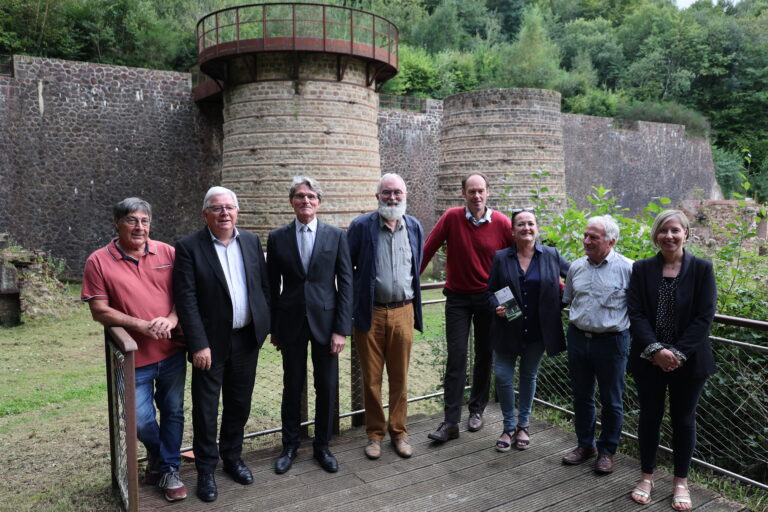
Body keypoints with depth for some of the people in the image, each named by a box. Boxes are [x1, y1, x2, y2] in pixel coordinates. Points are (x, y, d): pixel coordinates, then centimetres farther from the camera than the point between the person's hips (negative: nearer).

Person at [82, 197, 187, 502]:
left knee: (173, 412, 12)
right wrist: (142, 325, -17)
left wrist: (171, 320, -15)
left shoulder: (167, 253, 1)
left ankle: (168, 470, 32)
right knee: (141, 420, 4)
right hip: (135, 357, -2)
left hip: (172, 351, 2)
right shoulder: (99, 261, -4)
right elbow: (99, 311, -7)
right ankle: (158, 456, 36)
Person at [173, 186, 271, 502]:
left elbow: (264, 285, 8)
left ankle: (232, 458, 36)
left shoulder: (251, 241, 4)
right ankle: (206, 470, 26)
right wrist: (198, 345, -17)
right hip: (211, 342, -4)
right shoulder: (189, 247, -9)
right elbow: (186, 300, -13)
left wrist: (269, 325, 4)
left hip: (247, 339, 4)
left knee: (239, 404, 17)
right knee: (206, 409, 8)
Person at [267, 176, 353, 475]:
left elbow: (345, 283, -3)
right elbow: (272, 286, 6)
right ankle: (290, 446, 31)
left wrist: (342, 329, -8)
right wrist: (274, 328, 4)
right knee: (292, 387, 11)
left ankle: (322, 446, 29)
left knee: (327, 388, 8)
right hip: (291, 323, 1)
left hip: (325, 322, 0)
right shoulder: (277, 238, 2)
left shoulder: (336, 236, -1)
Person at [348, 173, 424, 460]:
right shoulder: (361, 226, -6)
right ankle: (374, 433, 26)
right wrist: (350, 309, 1)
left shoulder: (414, 227, 5)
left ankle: (398, 432, 28)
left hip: (403, 312, 3)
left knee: (400, 377, 12)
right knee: (371, 378, 9)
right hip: (370, 313, -2)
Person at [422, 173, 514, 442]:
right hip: (458, 298, -1)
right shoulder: (452, 217, -8)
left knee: (484, 357, 12)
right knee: (456, 359, -3)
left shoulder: (501, 223, -7)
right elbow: (428, 249, -7)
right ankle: (451, 422, 3)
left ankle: (477, 410, 30)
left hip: (489, 298, 2)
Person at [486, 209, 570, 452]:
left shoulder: (551, 256, -2)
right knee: (502, 376, -1)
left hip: (537, 331, 1)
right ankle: (509, 427, 20)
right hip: (507, 329, 0)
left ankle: (523, 425, 32)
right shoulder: (501, 258, -2)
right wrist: (497, 307, -15)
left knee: (529, 376, 14)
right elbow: (491, 291, 3)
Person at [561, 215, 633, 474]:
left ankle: (607, 450, 27)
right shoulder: (576, 267, 4)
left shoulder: (627, 268, -10)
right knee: (581, 396, 16)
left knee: (611, 401, 10)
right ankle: (585, 445, 33)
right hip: (578, 338, 5)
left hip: (611, 341, -4)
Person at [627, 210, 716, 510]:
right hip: (649, 359, 1)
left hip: (689, 360, -1)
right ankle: (646, 476, 28)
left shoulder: (702, 268, -3)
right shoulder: (642, 269, 0)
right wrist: (656, 349, -18)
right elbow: (636, 313, -6)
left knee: (683, 419, 11)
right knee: (649, 416, 10)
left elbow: (704, 317, -8)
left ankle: (681, 481, 28)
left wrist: (679, 353, -16)